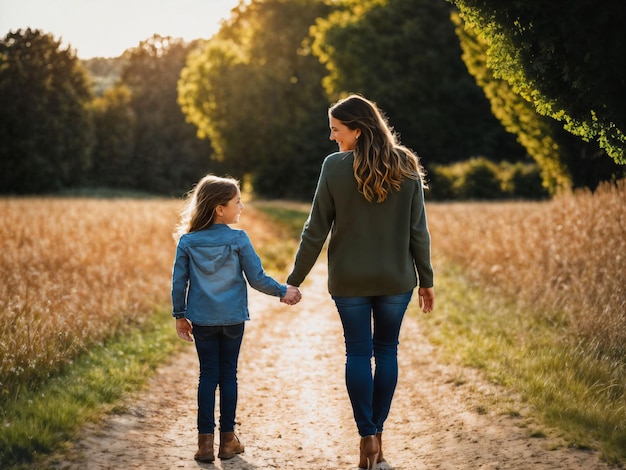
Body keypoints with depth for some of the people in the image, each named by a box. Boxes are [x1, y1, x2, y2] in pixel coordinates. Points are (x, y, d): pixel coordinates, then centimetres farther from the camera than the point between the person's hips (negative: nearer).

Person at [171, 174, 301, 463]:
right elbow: (256, 278, -8)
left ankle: (205, 441, 6)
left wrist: (180, 315, 11)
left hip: (202, 320, 2)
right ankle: (227, 439, 15)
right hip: (233, 319, -1)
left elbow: (179, 281, 0)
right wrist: (283, 292, 7)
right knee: (228, 374, 8)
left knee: (208, 375, 7)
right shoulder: (238, 239, -10)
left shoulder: (187, 241, -3)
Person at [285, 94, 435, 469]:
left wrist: (295, 279, 3)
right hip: (396, 279, 2)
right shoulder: (406, 166, -2)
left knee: (358, 353, 7)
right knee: (387, 351, 12)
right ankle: (378, 433, 17)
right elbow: (418, 231, 0)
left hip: (349, 280, -2)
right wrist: (426, 279, 9)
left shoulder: (334, 167, -9)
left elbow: (316, 231, -6)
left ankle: (367, 436, 3)